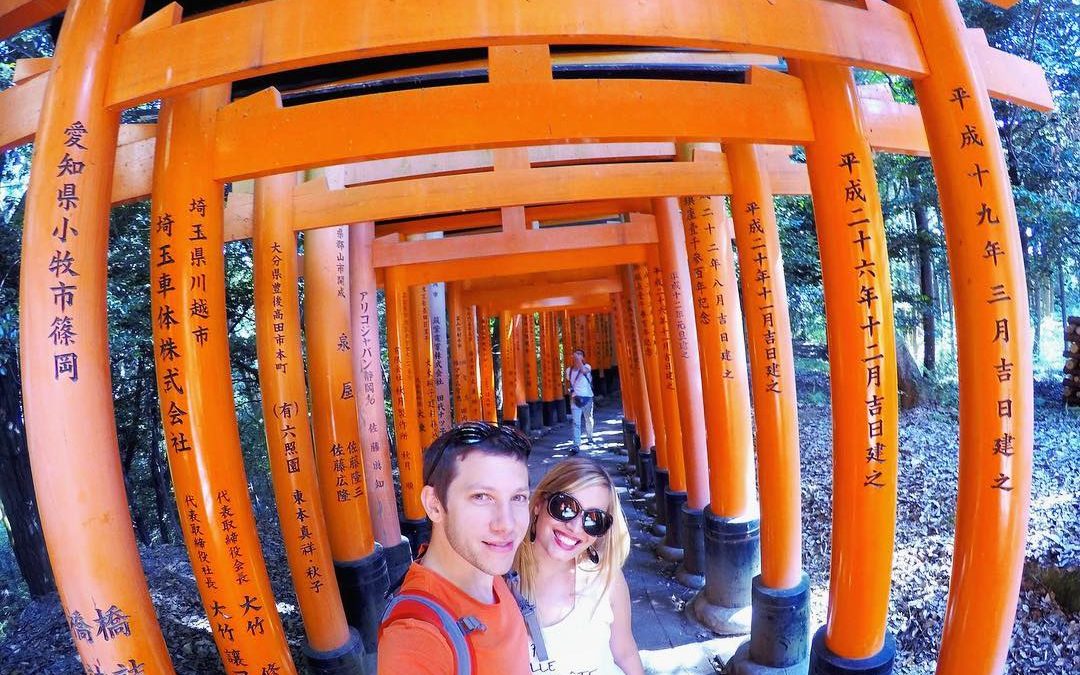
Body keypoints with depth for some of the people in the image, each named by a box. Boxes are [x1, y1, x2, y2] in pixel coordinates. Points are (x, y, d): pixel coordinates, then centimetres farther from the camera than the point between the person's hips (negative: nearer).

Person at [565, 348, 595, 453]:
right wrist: (571, 391, 11)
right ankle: (576, 446, -15)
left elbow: (584, 370, -30)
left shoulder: (587, 367, -5)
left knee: (589, 419, 16)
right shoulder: (569, 370, 5)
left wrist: (578, 359, -34)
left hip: (587, 397, -1)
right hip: (575, 398, 1)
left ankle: (590, 437, 41)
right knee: (576, 423, -10)